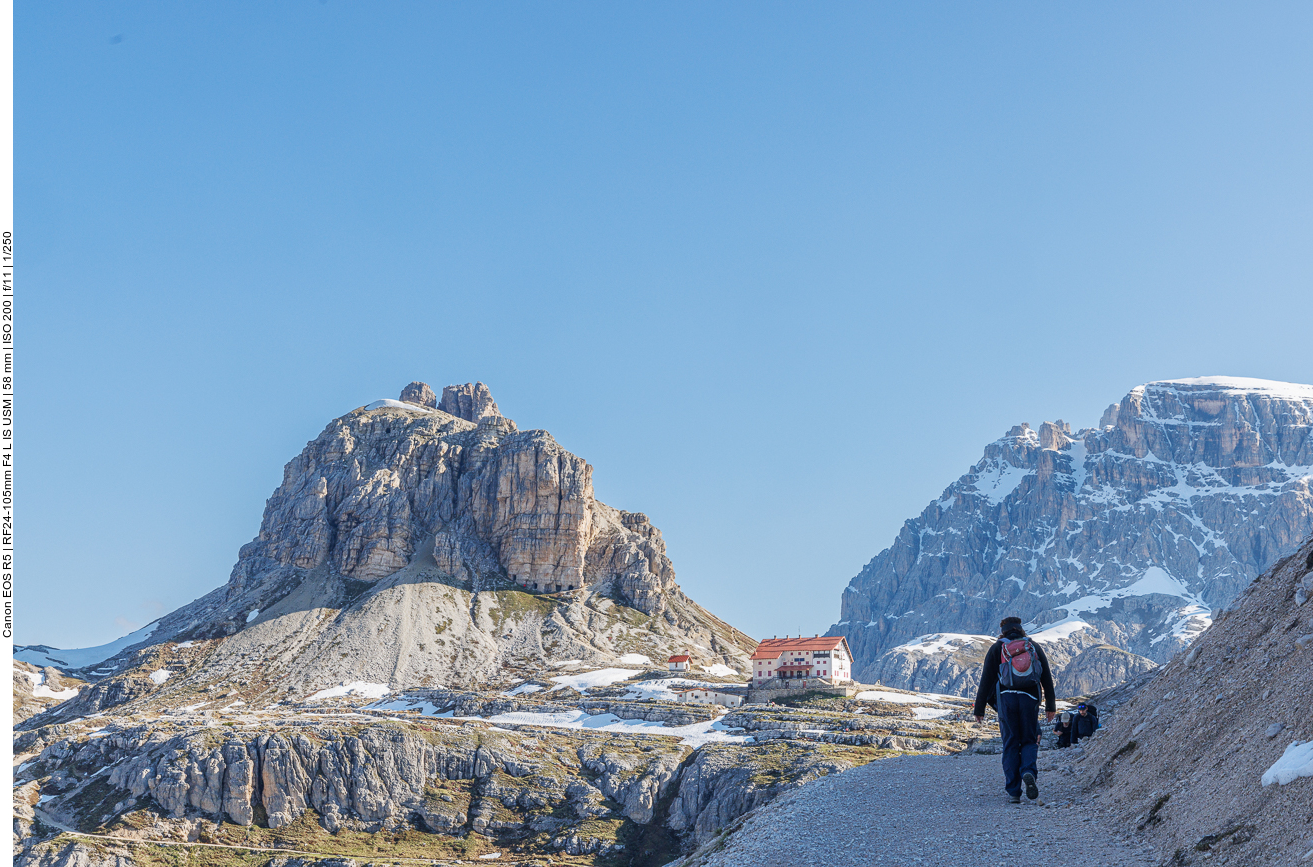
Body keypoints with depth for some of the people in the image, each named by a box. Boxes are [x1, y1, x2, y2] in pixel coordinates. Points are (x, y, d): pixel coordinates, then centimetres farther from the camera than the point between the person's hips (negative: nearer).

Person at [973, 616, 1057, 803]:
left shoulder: (996, 649, 7)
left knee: (1010, 744, 5)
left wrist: (979, 709, 5)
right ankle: (1028, 772, -19)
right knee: (1029, 741, 12)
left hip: (1006, 698, -1)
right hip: (1030, 699, 1)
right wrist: (1051, 706, 18)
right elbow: (1047, 678, 12)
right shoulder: (1035, 647, 13)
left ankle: (1013, 791, 0)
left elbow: (986, 680, 2)